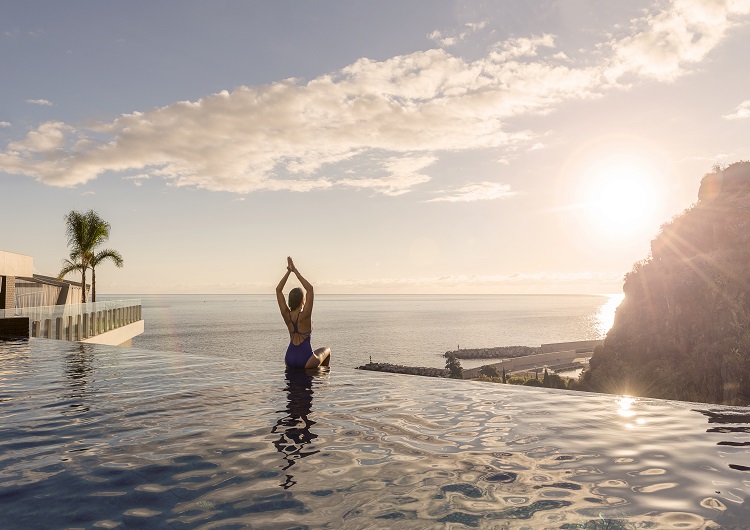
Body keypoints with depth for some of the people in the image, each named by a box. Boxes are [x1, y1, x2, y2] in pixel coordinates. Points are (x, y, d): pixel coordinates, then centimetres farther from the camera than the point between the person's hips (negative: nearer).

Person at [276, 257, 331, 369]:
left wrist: (289, 272, -4)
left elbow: (278, 290, 1)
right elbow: (310, 288, -21)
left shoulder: (287, 315, -5)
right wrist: (295, 271, -19)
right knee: (326, 350, 27)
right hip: (305, 361, -4)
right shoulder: (304, 315, -18)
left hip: (289, 360, 5)